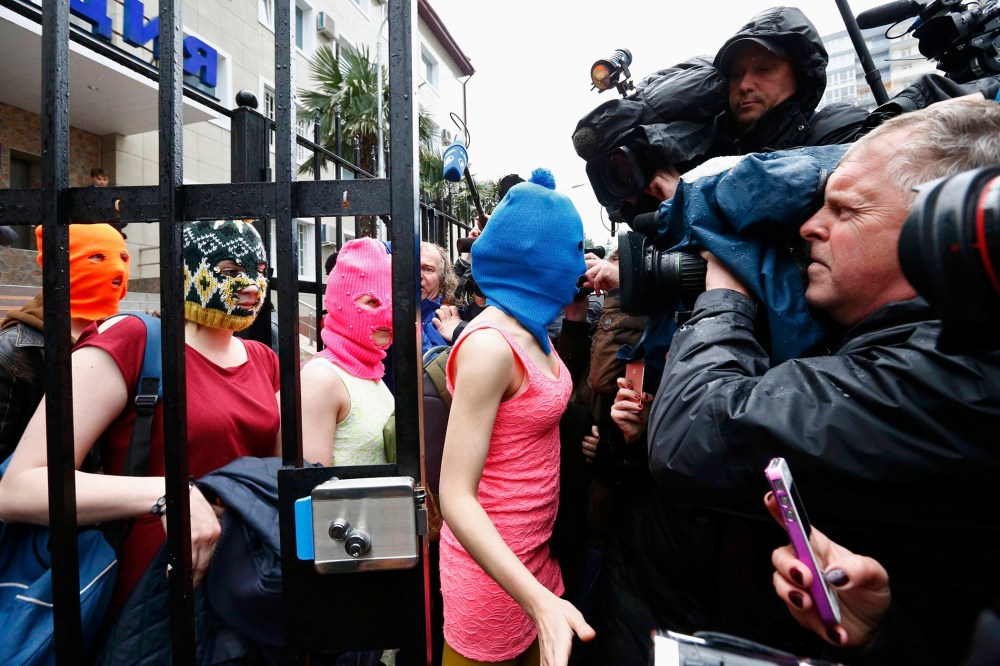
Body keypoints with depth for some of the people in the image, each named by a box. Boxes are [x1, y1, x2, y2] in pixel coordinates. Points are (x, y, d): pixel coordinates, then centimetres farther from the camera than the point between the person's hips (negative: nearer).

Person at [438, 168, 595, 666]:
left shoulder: (533, 331, 2)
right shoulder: (489, 344, -24)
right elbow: (456, 496, -25)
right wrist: (539, 601, -32)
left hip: (535, 550, 8)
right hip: (494, 564, -8)